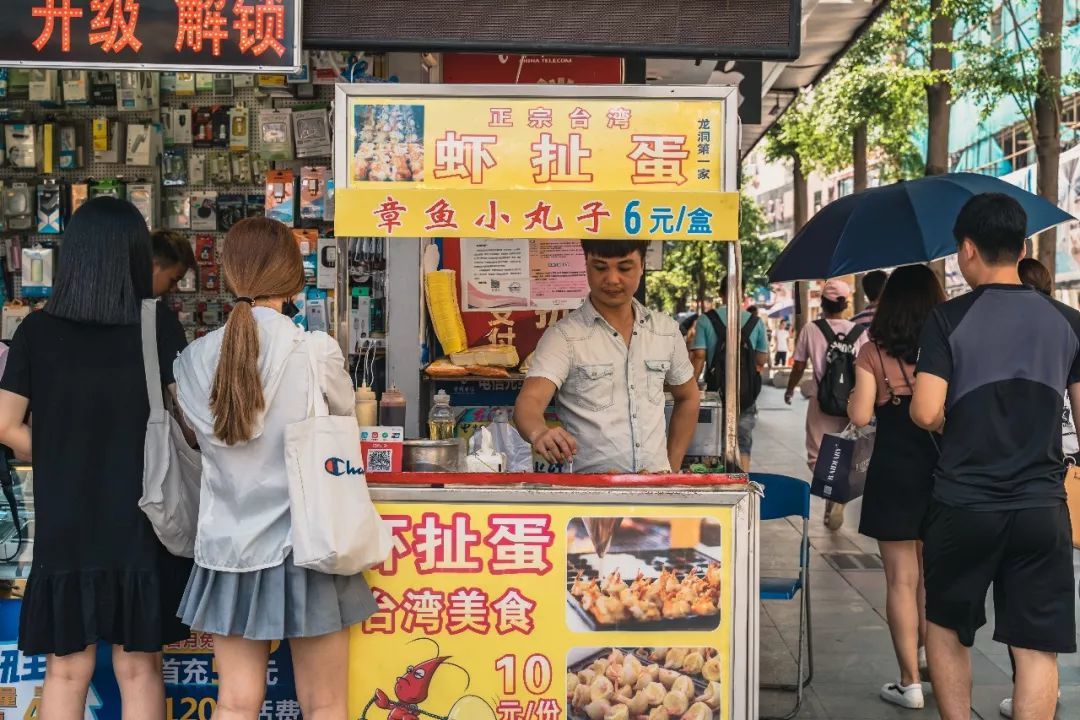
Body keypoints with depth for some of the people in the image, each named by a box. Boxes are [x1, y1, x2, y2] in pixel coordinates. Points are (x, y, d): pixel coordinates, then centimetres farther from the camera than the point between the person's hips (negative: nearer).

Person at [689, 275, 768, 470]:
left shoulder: (706, 320, -4)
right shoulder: (756, 322, 0)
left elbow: (699, 356, -8)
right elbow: (762, 360, 5)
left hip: (716, 390, -1)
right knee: (743, 446, 6)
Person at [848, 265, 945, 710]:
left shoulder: (873, 352, -6)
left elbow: (860, 416, -10)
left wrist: (852, 396, 9)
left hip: (894, 475, -3)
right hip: (942, 472, 3)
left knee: (902, 579, 3)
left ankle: (910, 683, 7)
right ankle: (932, 661, 30)